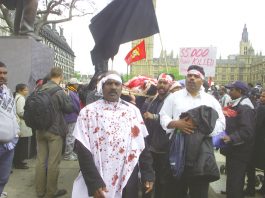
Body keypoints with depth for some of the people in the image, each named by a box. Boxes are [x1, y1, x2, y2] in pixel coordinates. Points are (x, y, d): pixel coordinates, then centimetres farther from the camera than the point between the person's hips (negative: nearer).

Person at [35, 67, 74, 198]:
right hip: (55, 130, -6)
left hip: (40, 129, 6)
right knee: (53, 162, 3)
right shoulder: (59, 91, -15)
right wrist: (66, 97, 7)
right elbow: (69, 108, -6)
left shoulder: (40, 90, 4)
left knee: (40, 160, 10)